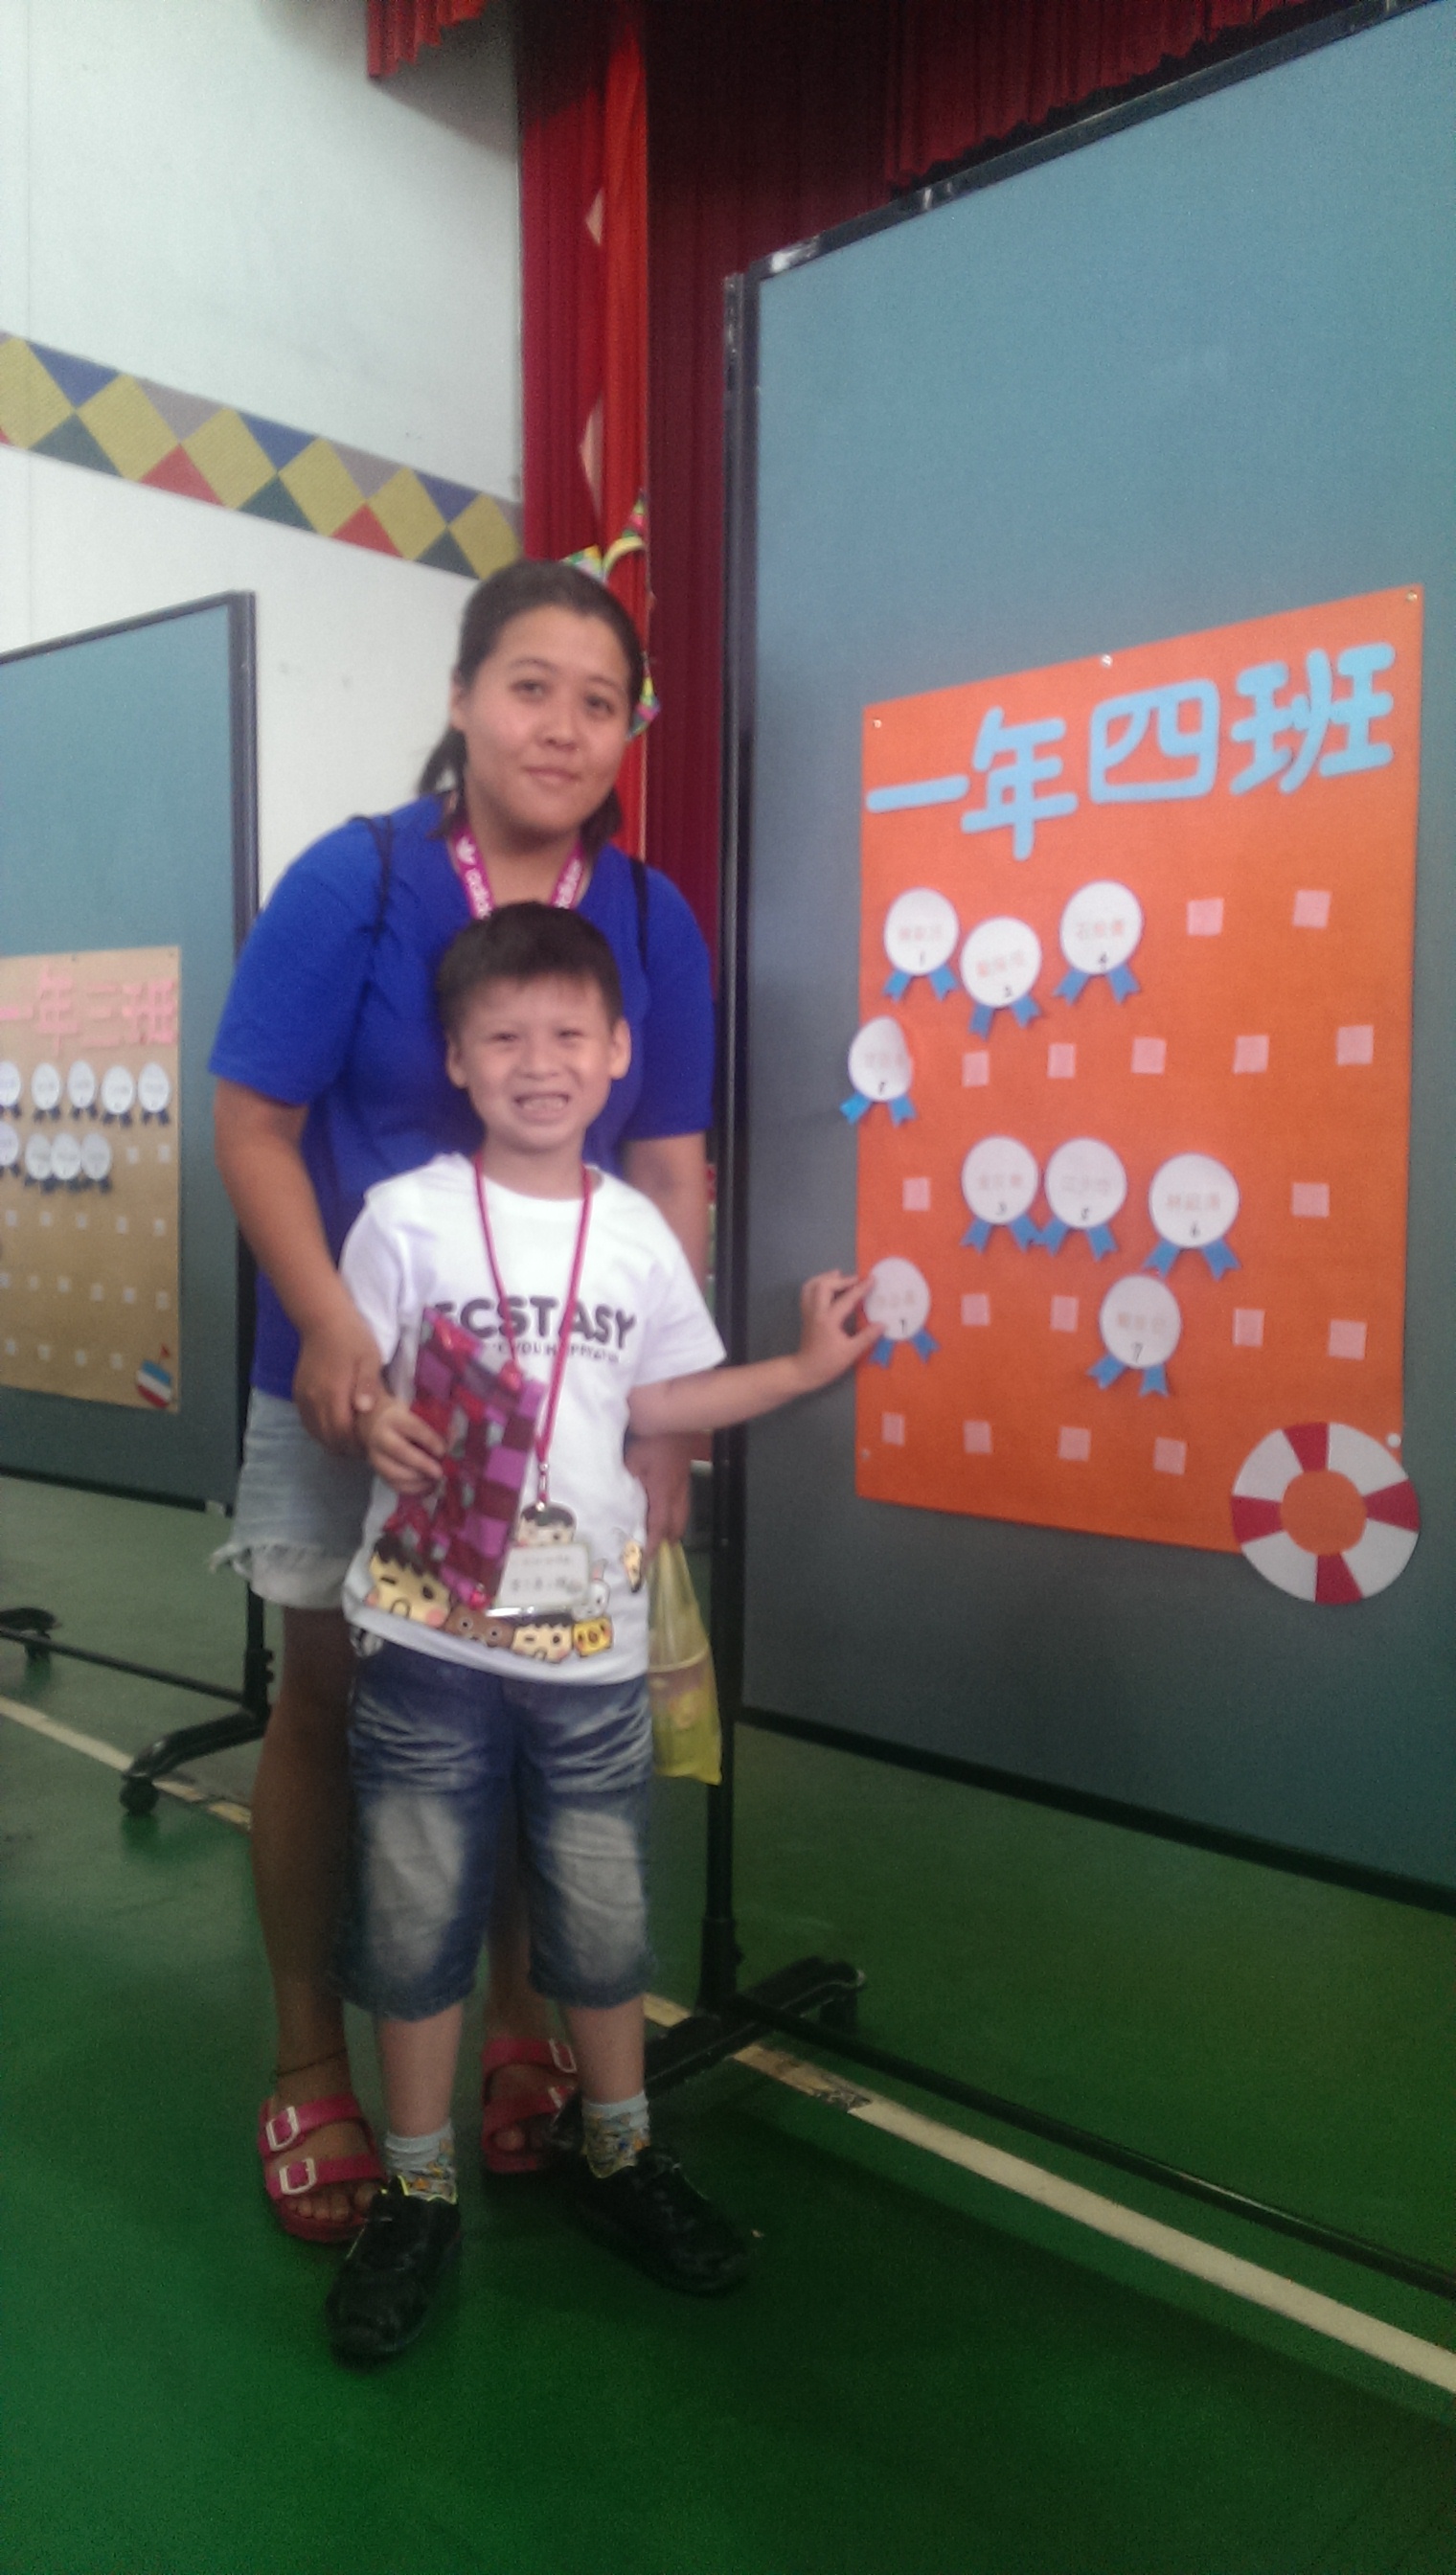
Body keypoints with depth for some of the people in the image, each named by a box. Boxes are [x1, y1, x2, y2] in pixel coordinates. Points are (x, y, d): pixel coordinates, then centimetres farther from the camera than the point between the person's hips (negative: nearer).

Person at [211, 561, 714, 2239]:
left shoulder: (649, 919, 0)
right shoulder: (349, 883, -7)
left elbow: (672, 1173, 1)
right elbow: (255, 1125, -7)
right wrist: (330, 1327, -20)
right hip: (357, 1376, -2)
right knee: (328, 1702, 9)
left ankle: (517, 2021, 34)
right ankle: (307, 2069, 27)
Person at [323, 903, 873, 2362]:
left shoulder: (637, 1234, 3)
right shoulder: (406, 1217, -7)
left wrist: (810, 1366, 10)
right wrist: (374, 1434, -23)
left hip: (590, 1644, 3)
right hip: (426, 1638, -2)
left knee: (604, 1919, 15)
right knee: (414, 1919, 10)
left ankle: (618, 2157, 38)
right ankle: (417, 2193, 30)